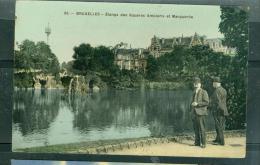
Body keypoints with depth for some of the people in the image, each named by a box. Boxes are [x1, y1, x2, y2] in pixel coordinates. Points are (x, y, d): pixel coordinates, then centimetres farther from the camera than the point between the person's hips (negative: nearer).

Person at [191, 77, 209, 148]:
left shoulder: (204, 92, -2)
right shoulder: (194, 93, 20)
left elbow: (207, 102, -10)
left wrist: (197, 104, -15)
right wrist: (192, 104, 14)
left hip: (200, 113, -7)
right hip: (194, 113, 7)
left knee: (201, 128, -8)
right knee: (196, 128, 6)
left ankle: (203, 143, -6)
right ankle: (197, 142, 11)